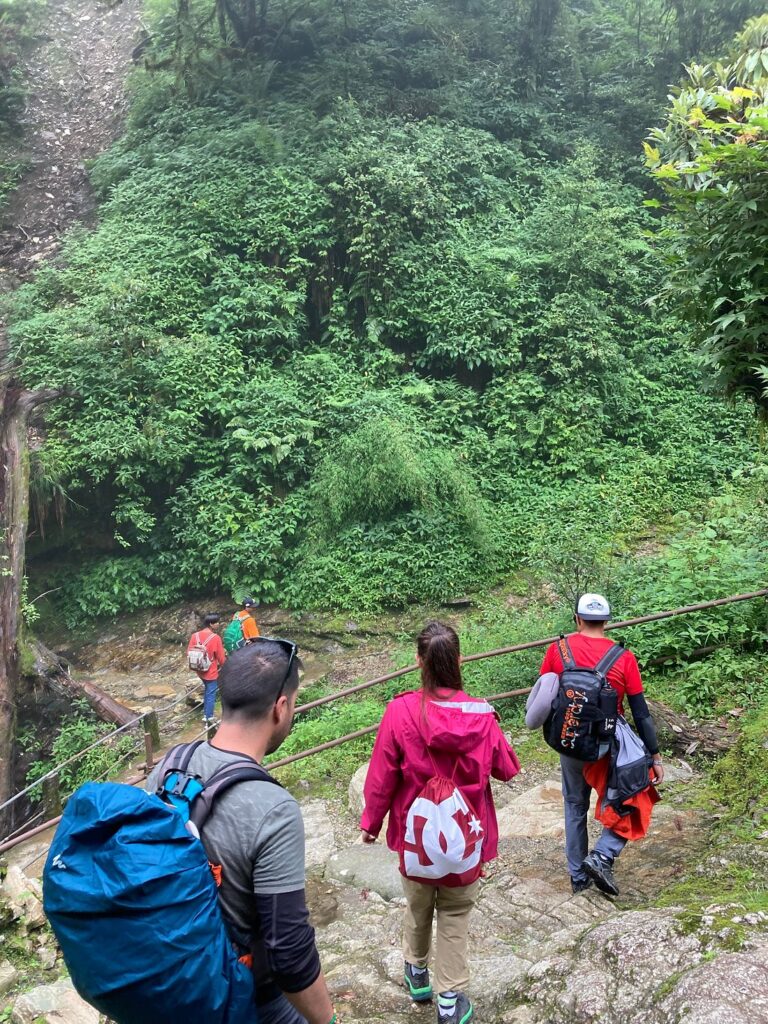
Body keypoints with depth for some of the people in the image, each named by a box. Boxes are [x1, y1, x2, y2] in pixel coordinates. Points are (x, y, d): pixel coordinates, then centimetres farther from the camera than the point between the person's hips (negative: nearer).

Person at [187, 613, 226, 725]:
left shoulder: (195, 636, -5)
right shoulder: (215, 637, -20)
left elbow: (189, 653, 1)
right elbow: (221, 658, -15)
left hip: (200, 671, 6)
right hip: (211, 672, -6)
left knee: (207, 692, 27)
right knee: (211, 695, 6)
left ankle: (206, 714, 35)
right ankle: (208, 719, 12)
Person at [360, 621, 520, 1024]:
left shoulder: (400, 712, -20)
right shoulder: (480, 715, -16)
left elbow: (381, 777, -11)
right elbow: (507, 769, -2)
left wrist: (371, 822, 4)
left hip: (415, 834, 1)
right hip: (465, 837, 0)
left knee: (418, 906, 25)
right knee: (455, 918, 17)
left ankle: (417, 972, 47)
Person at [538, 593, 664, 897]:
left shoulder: (557, 650, -8)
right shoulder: (623, 658, -12)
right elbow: (641, 712, -9)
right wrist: (655, 757, -1)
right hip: (610, 745, -2)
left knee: (575, 806, 21)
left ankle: (578, 876, 30)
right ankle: (602, 856, 0)